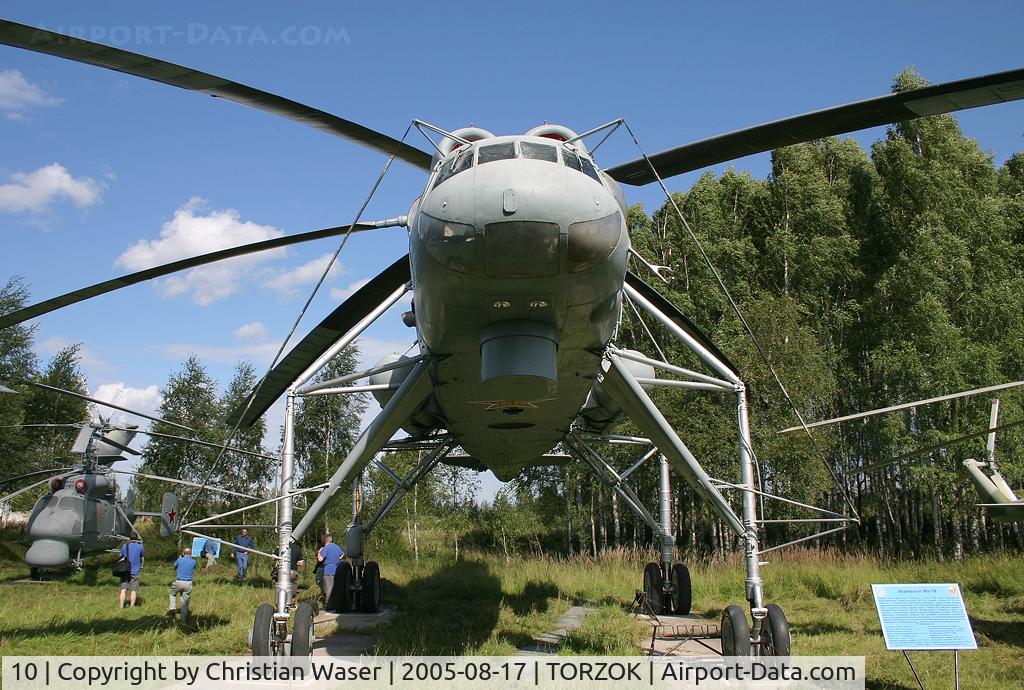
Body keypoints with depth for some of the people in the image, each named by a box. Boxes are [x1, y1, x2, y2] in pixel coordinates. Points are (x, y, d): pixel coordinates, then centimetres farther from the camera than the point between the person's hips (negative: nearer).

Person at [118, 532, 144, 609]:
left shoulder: (124, 546, 1)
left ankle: (121, 607, -1)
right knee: (133, 590, 4)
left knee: (123, 590, 3)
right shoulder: (140, 546, -2)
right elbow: (142, 559, 7)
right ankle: (131, 607, 2)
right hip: (135, 571, -1)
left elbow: (121, 557, 11)